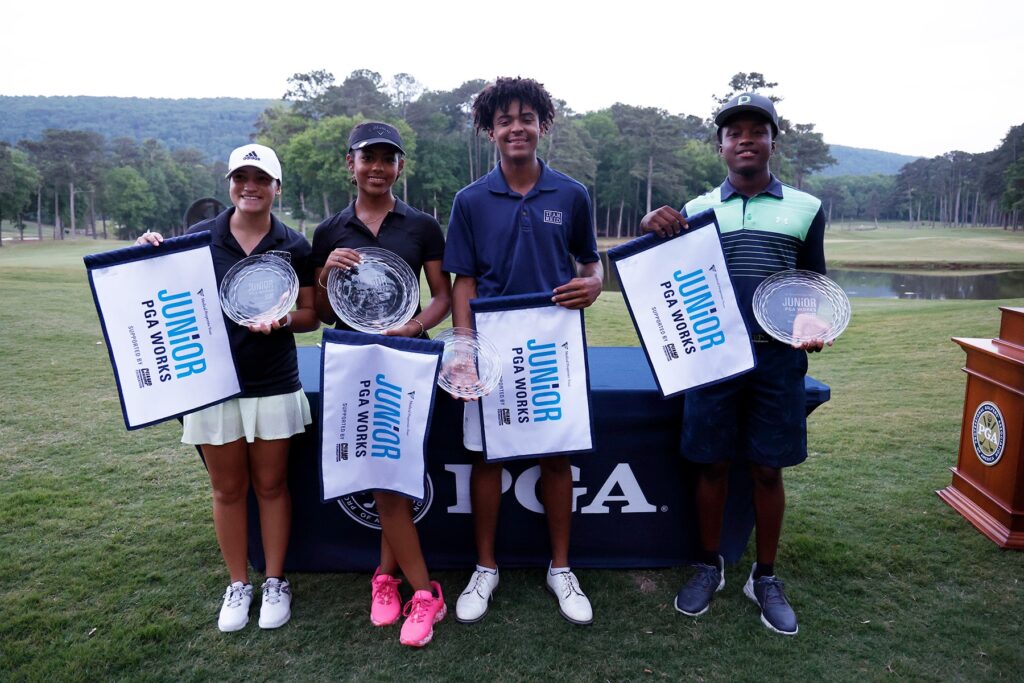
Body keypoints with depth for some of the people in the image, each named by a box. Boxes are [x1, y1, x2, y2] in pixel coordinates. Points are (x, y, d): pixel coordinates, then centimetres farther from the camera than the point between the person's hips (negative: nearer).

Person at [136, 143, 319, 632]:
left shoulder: (293, 245, -1)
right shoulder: (199, 236, -1)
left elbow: (311, 316, 3)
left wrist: (282, 319, -17)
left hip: (273, 384, 0)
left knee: (271, 484, 10)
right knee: (228, 488, 11)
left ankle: (275, 582, 27)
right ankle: (238, 585, 29)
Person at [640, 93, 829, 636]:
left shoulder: (805, 209, 6)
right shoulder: (697, 210, 7)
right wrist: (652, 230, -12)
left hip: (777, 357, 0)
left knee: (767, 469, 7)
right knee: (711, 465, 7)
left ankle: (764, 578, 26)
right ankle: (708, 566, 27)